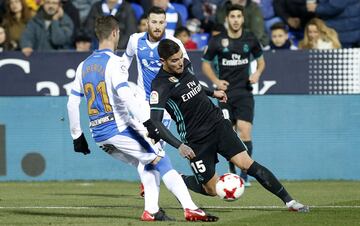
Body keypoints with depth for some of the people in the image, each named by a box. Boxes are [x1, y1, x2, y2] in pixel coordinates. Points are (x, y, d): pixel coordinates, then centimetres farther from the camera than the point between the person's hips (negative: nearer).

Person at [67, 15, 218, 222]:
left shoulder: (83, 66, 13)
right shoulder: (114, 62, -9)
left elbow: (72, 104, 13)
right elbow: (125, 95, -22)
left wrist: (77, 136, 20)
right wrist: (147, 122, -26)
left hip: (99, 135, 7)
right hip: (119, 128, -7)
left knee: (146, 163, 22)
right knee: (161, 161, -4)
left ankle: (151, 210, 9)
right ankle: (190, 209, -15)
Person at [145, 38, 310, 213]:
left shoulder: (185, 65, 3)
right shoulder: (160, 86, -19)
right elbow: (154, 124, -27)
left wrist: (212, 93, 31)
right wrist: (179, 146, -35)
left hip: (218, 124, 5)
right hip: (196, 140, -5)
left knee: (247, 164, -8)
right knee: (212, 190, -2)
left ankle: (288, 200, -7)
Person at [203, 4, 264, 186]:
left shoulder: (250, 39, 2)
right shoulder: (217, 41, -2)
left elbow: (260, 60, 17)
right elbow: (206, 64, 9)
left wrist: (257, 73, -4)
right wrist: (216, 81, -7)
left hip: (245, 92, 0)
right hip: (225, 92, 0)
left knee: (245, 133, -12)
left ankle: (244, 176, -7)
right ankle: (232, 174, 17)